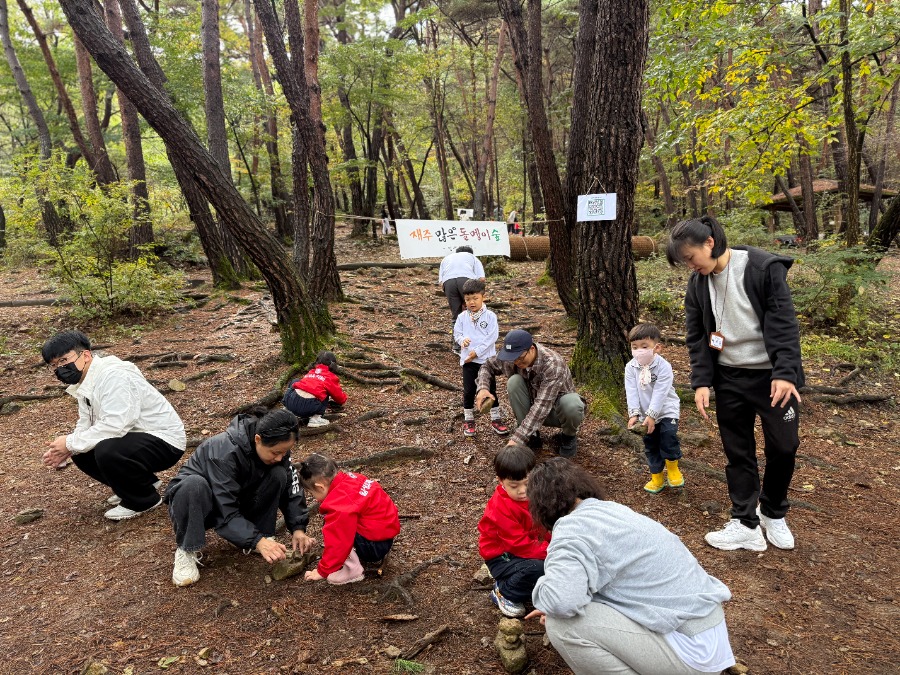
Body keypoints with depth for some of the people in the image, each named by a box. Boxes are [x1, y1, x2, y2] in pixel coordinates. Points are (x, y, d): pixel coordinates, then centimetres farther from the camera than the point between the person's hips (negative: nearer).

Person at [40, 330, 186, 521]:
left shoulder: (113, 376, -24)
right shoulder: (85, 383, 8)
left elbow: (114, 426, -31)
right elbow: (85, 425, 11)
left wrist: (70, 443, -19)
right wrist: (66, 448, -9)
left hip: (165, 441, -10)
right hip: (133, 438, 10)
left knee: (107, 452, -30)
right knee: (81, 453, 6)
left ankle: (143, 500, -5)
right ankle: (142, 481, 17)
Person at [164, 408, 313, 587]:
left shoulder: (277, 448, -17)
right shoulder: (225, 452, -35)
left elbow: (291, 490, -11)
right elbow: (225, 513, -36)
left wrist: (298, 528, -25)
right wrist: (257, 541, -45)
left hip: (236, 500, 4)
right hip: (193, 500, -4)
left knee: (278, 475, -23)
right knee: (194, 484, -40)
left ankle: (261, 533, -8)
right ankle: (186, 551, -20)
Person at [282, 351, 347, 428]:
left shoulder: (310, 372, 26)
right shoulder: (331, 377, 11)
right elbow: (341, 399, 20)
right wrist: (344, 398, 44)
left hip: (290, 403, 5)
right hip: (307, 408, -5)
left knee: (295, 382, 34)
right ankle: (316, 418, 3)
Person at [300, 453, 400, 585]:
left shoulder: (340, 505, -25)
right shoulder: (347, 479, 1)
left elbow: (338, 541, -21)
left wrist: (323, 571, -7)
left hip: (377, 543, -10)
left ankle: (353, 569, -7)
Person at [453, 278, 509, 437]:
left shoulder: (490, 316, -6)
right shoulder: (462, 317, 2)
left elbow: (492, 337, -11)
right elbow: (456, 333, 5)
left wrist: (477, 352, -16)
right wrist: (462, 340, -19)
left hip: (487, 359, -2)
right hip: (468, 360, 2)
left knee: (491, 390, 6)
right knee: (469, 391, 7)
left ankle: (496, 420, 18)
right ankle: (468, 420, 20)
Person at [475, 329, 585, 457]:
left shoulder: (553, 364, -35)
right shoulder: (511, 356, -19)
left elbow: (542, 406, -42)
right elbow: (487, 366, 0)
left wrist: (517, 439, -47)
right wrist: (483, 388, -23)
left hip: (557, 410, -4)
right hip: (533, 408, 4)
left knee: (572, 404, -39)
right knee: (514, 382, -26)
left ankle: (568, 436, -3)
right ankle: (532, 436, -10)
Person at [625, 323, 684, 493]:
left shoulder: (663, 367, -20)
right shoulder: (631, 368, -8)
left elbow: (659, 393, -23)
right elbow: (631, 392, -12)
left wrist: (652, 416, -27)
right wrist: (634, 414, -21)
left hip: (666, 410, -4)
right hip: (645, 414, 4)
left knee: (668, 435, -21)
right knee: (650, 445, 8)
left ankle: (672, 468, 4)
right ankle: (656, 477, 21)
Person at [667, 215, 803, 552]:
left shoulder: (764, 267, -14)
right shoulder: (697, 284, 1)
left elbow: (784, 323, -15)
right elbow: (696, 337, 4)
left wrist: (785, 372, -23)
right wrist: (701, 381, -5)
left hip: (773, 375, -4)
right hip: (729, 379, 4)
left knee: (783, 446, 5)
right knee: (738, 451, 7)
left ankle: (773, 513, 28)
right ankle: (746, 524, 18)